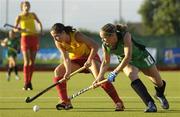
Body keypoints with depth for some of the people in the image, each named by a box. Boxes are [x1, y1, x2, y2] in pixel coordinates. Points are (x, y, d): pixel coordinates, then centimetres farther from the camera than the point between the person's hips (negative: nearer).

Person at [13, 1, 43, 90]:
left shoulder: (33, 15, 9)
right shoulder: (20, 17, -1)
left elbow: (39, 22, 26)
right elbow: (15, 28, -7)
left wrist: (40, 30, 10)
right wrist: (18, 29, -29)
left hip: (34, 38, 4)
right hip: (25, 38, -4)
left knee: (32, 61, 3)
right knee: (27, 62, -12)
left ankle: (29, 81, 12)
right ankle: (26, 83, -12)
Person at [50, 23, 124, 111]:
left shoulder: (77, 36, -32)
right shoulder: (58, 42, -18)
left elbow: (95, 46, -31)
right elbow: (66, 58, -22)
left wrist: (89, 61, -38)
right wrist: (68, 71, -39)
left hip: (90, 56, -6)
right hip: (75, 59, 6)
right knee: (58, 71, -12)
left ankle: (118, 103, -20)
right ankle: (66, 102, -6)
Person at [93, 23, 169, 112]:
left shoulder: (125, 36, -38)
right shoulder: (105, 46, -22)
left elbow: (128, 57, -43)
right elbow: (106, 62, -5)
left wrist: (115, 72, -46)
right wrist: (100, 77, -18)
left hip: (141, 56, -2)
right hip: (126, 62, 2)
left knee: (158, 82, 10)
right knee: (133, 76, -31)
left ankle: (160, 95, 47)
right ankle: (150, 104, -31)